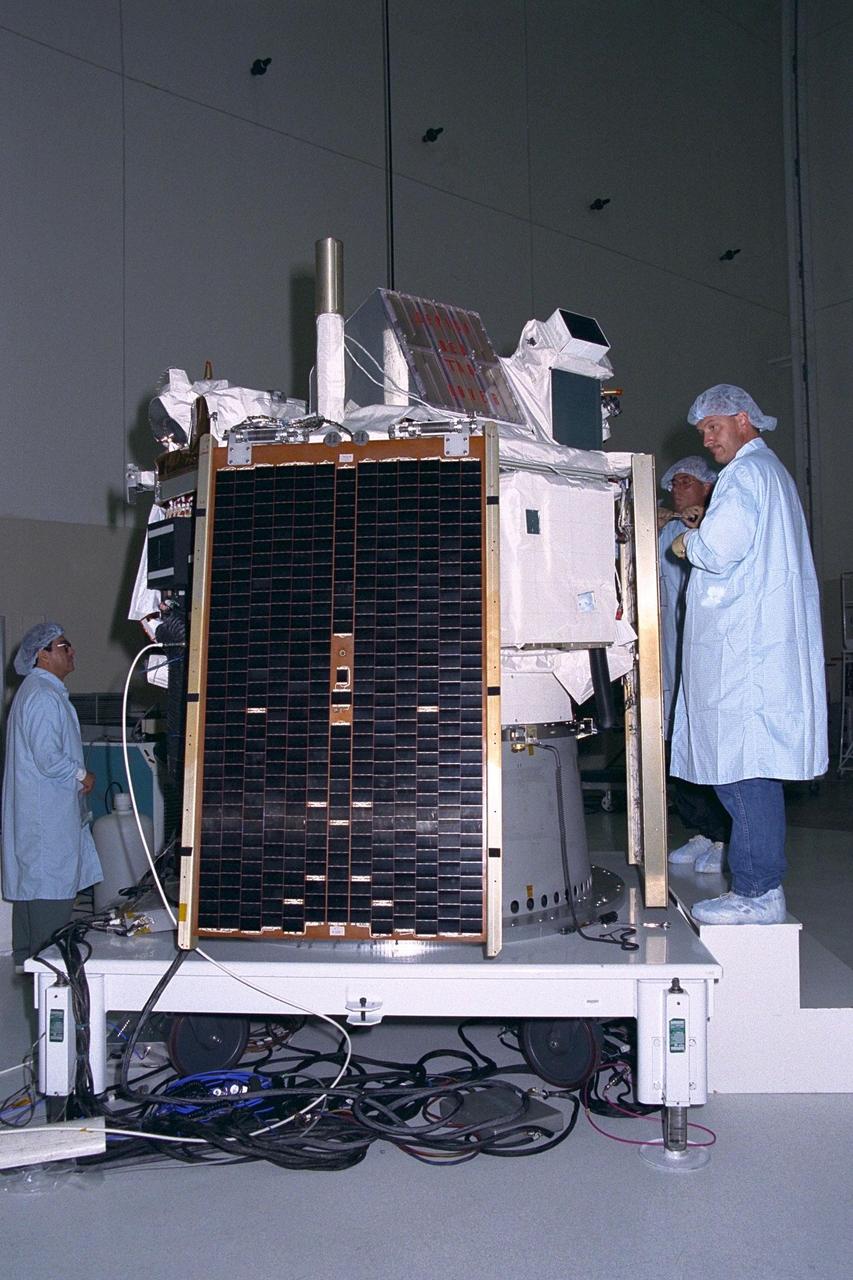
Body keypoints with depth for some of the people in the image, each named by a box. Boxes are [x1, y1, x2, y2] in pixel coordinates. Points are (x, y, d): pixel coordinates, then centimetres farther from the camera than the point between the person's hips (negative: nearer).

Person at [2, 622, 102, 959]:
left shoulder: (37, 691, 16)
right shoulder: (43, 696, -19)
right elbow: (48, 758, -24)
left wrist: (76, 778, 14)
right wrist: (82, 777, -10)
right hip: (47, 814, -11)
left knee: (30, 881, 16)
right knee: (50, 884, -6)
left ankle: (28, 955, 26)